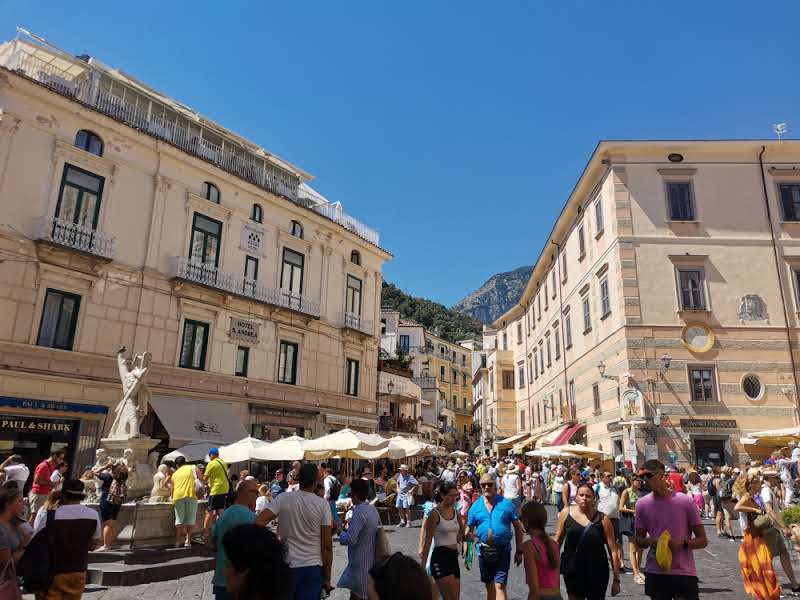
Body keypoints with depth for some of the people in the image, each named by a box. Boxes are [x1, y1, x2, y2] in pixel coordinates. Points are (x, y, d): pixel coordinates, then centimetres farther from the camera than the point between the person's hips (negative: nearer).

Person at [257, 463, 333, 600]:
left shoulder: (283, 498, -3)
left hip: (286, 566, 2)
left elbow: (258, 522, -14)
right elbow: (327, 546, -6)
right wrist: (327, 578, 3)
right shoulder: (323, 505, -7)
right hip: (313, 567, -2)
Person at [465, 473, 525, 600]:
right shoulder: (475, 506, 2)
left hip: (503, 551, -3)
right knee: (489, 587, 16)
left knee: (500, 586, -7)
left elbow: (518, 527, 1)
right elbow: (469, 531, 7)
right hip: (484, 550, 3)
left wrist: (519, 551, -1)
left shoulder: (506, 504, -4)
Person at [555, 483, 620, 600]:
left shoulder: (602, 519, -8)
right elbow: (558, 541, 5)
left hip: (597, 573, -1)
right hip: (572, 571, 1)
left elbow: (613, 551, -5)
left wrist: (616, 579, -5)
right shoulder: (566, 513, -4)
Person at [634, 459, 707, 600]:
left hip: (684, 573, -2)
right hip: (655, 573, 3)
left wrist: (682, 543, -19)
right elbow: (638, 540, 10)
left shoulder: (685, 502, -7)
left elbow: (703, 540, -1)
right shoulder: (642, 504, 0)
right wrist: (649, 541, -12)